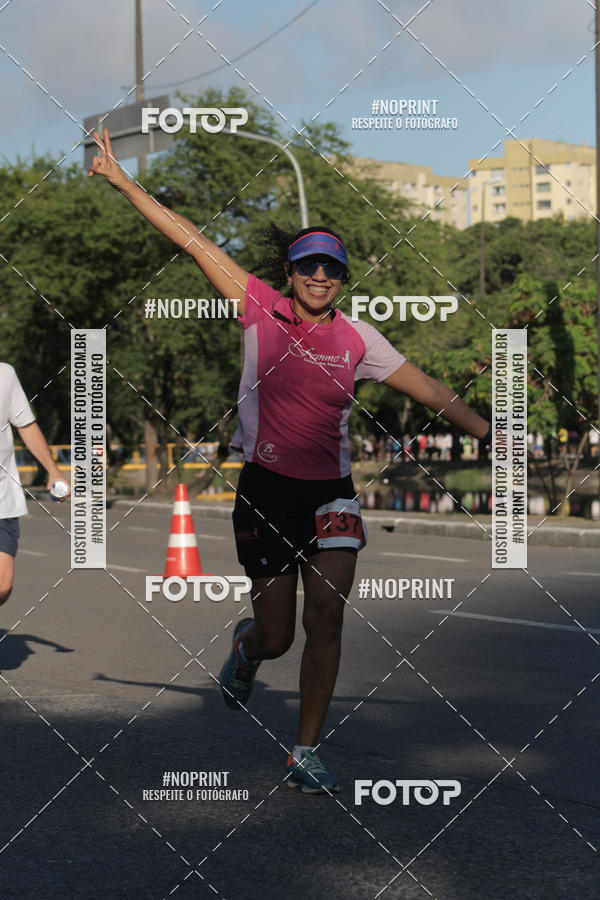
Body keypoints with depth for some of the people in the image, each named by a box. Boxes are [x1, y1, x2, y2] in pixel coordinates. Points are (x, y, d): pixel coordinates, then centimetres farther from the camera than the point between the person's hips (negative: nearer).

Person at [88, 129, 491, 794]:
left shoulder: (357, 338, 3)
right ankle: (244, 648, 41)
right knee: (276, 634, 2)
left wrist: (497, 436, 5)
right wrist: (122, 181, -3)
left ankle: (305, 755, 4)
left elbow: (430, 392, 7)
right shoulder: (262, 310, -2)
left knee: (326, 619, -9)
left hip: (331, 492, 2)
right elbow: (193, 242, -4)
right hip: (267, 488, -2)